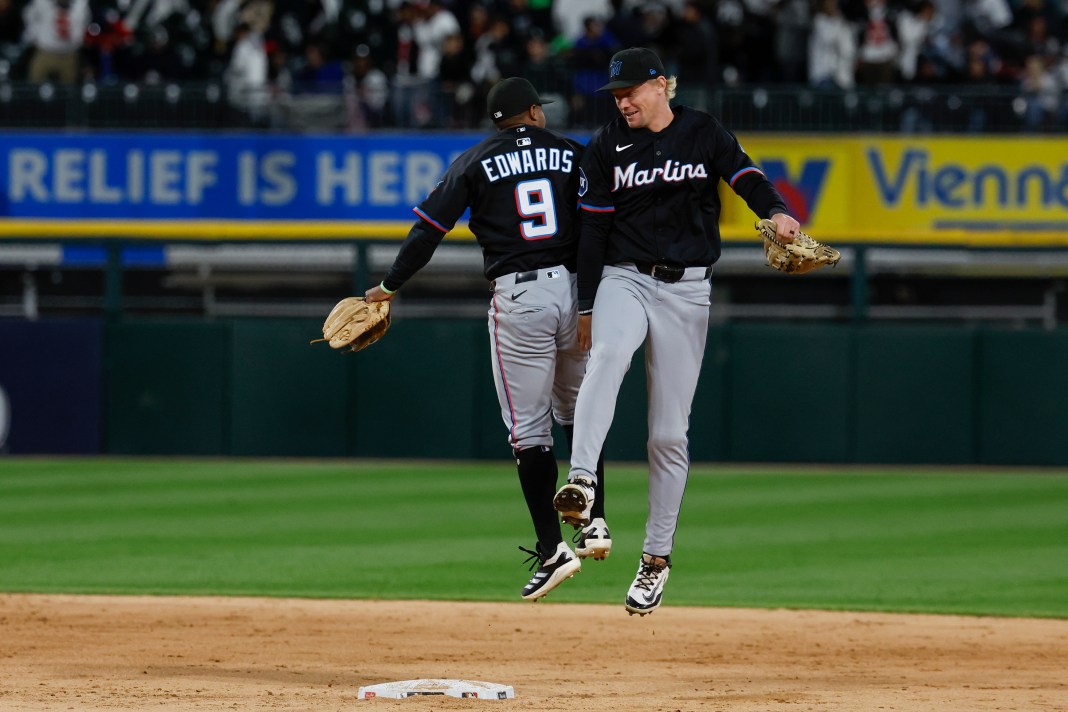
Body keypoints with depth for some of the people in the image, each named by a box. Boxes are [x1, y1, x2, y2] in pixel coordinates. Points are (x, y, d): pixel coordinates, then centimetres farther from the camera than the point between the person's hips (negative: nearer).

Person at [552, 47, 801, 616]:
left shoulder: (703, 133, 4)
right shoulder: (606, 147, 6)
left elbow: (742, 173, -10)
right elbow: (593, 228, 7)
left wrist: (775, 212, -32)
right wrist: (587, 306, 5)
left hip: (686, 290, 0)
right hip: (624, 280, 0)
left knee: (669, 434, 0)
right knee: (608, 355, -36)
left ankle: (657, 557, 11)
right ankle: (581, 482, -51)